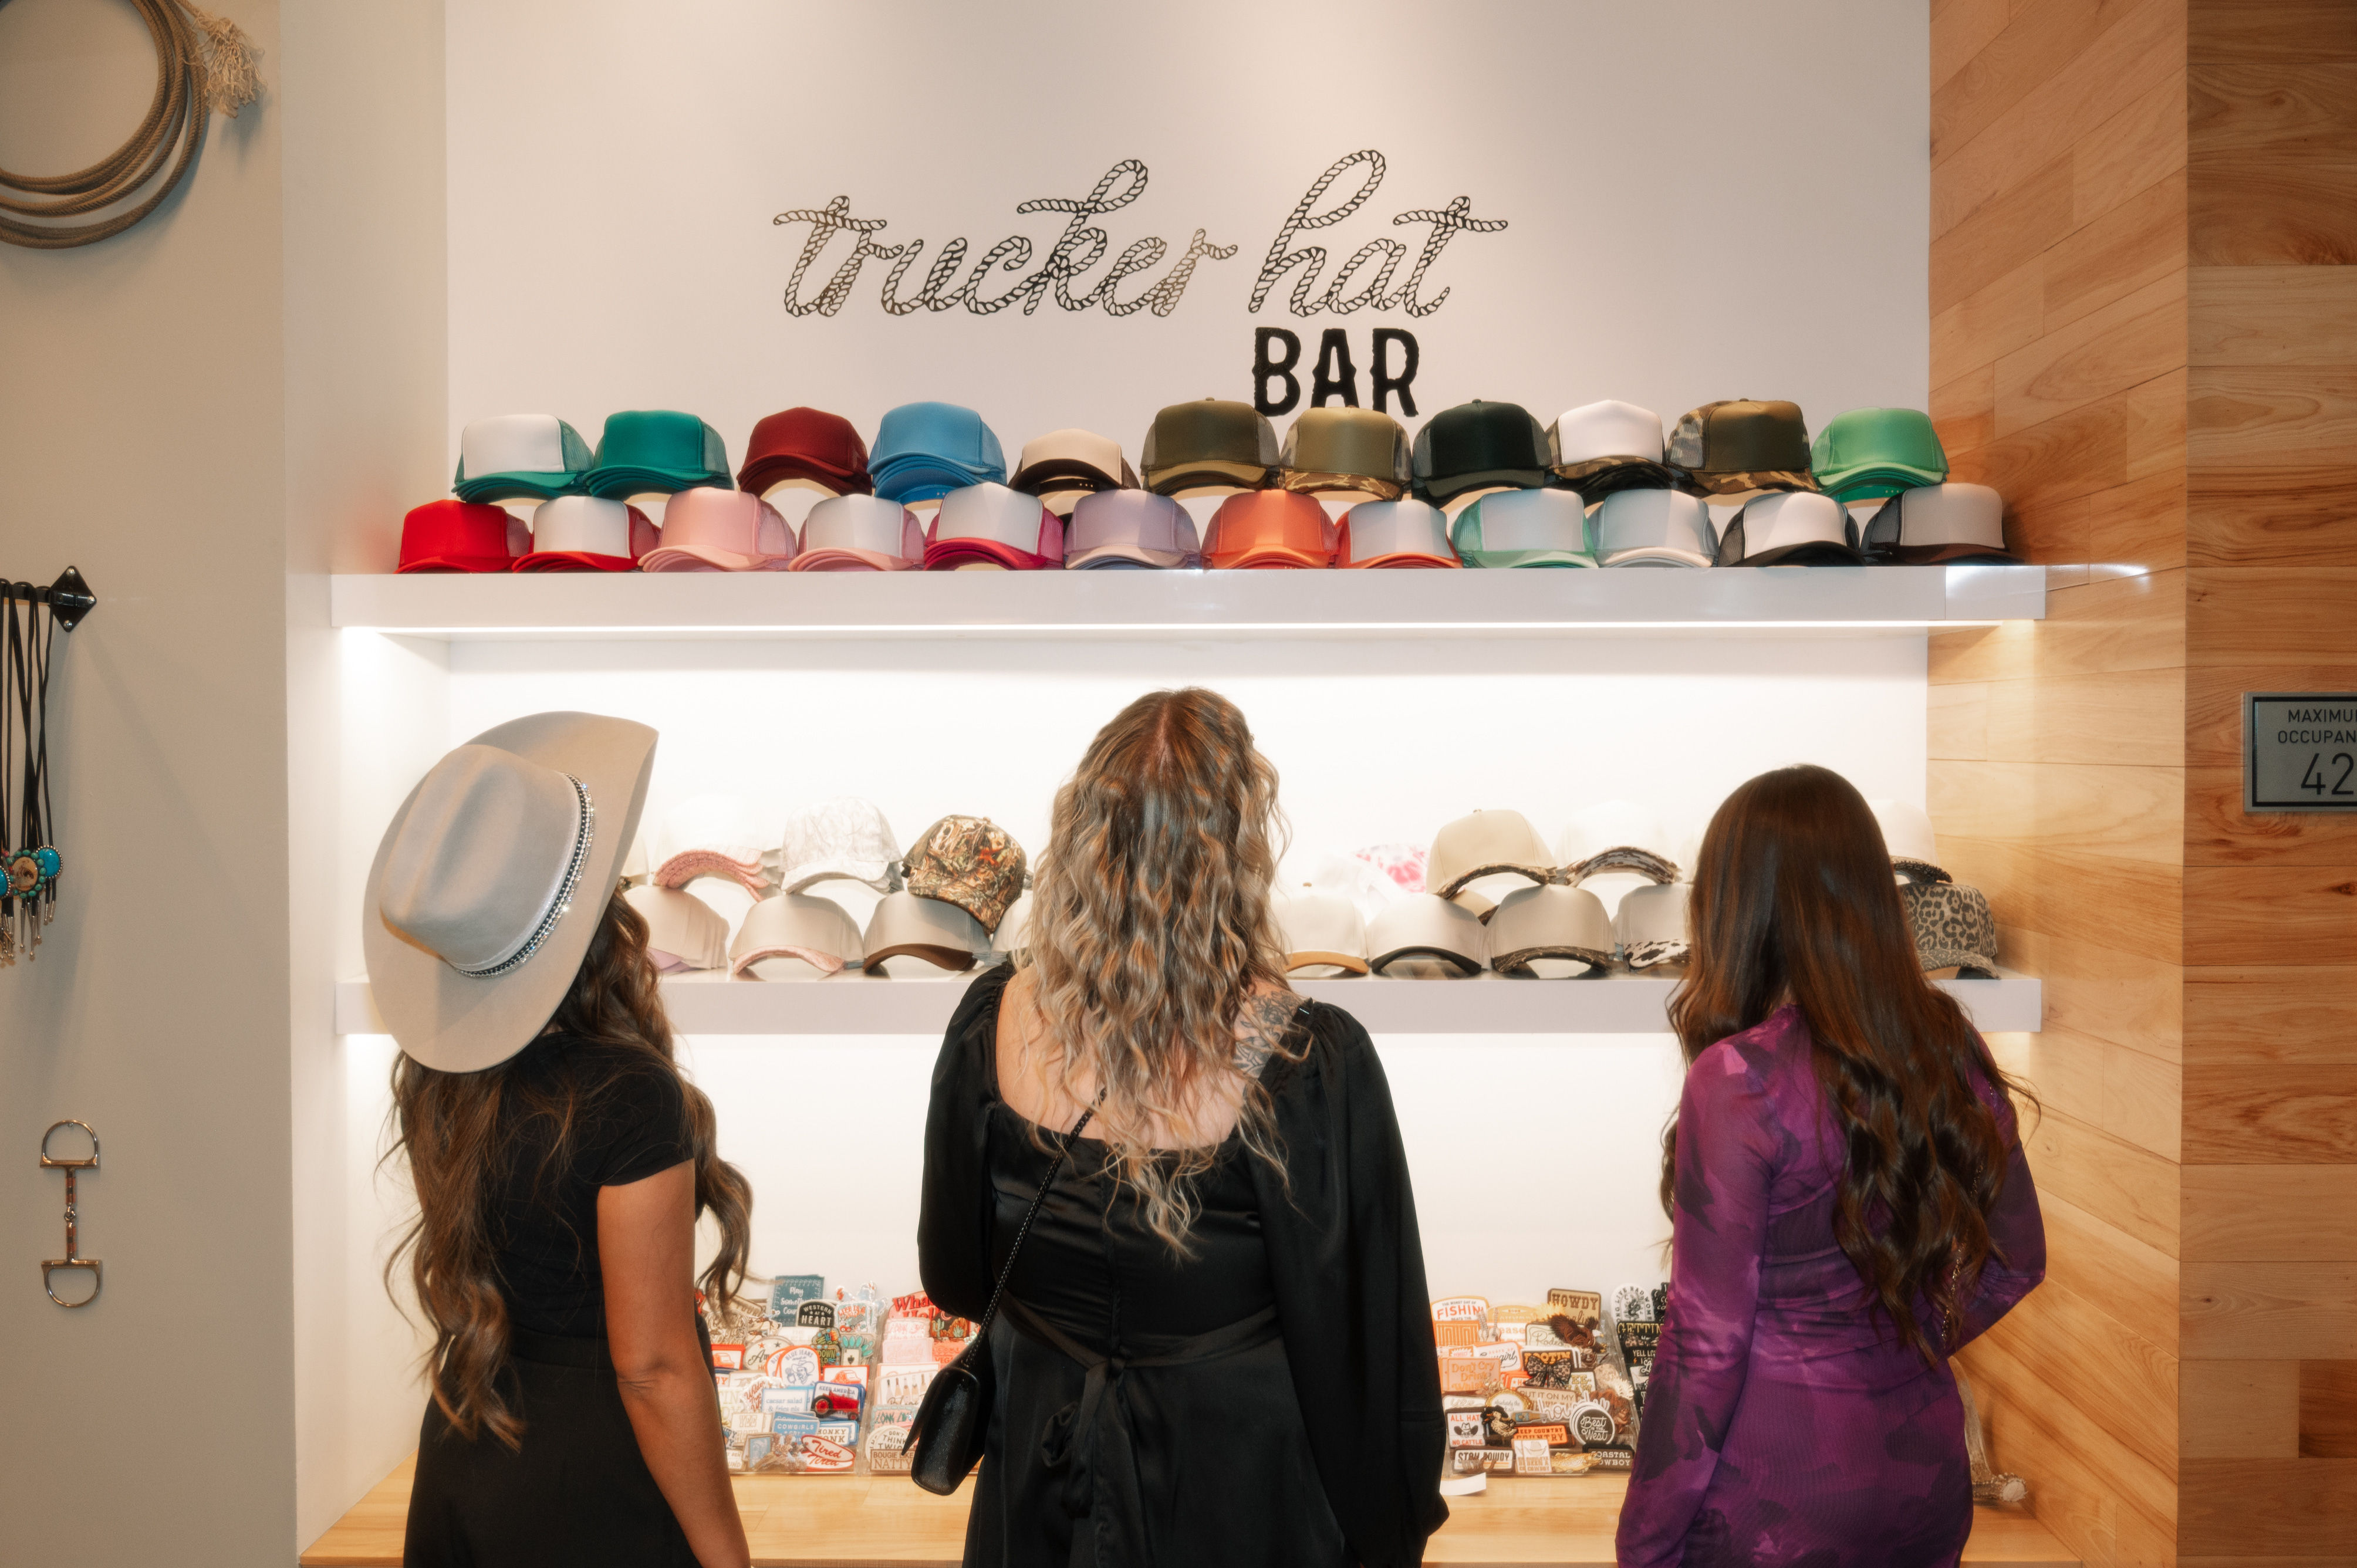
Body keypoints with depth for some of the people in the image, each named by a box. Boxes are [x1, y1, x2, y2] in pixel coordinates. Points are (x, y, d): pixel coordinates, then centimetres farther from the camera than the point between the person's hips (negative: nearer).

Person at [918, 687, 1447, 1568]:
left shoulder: (991, 1025, -17)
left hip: (1040, 1474, 3)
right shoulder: (1312, 1063, -27)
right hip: (1238, 1494, -2)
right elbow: (1362, 1334, -15)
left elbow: (952, 1278, -1)